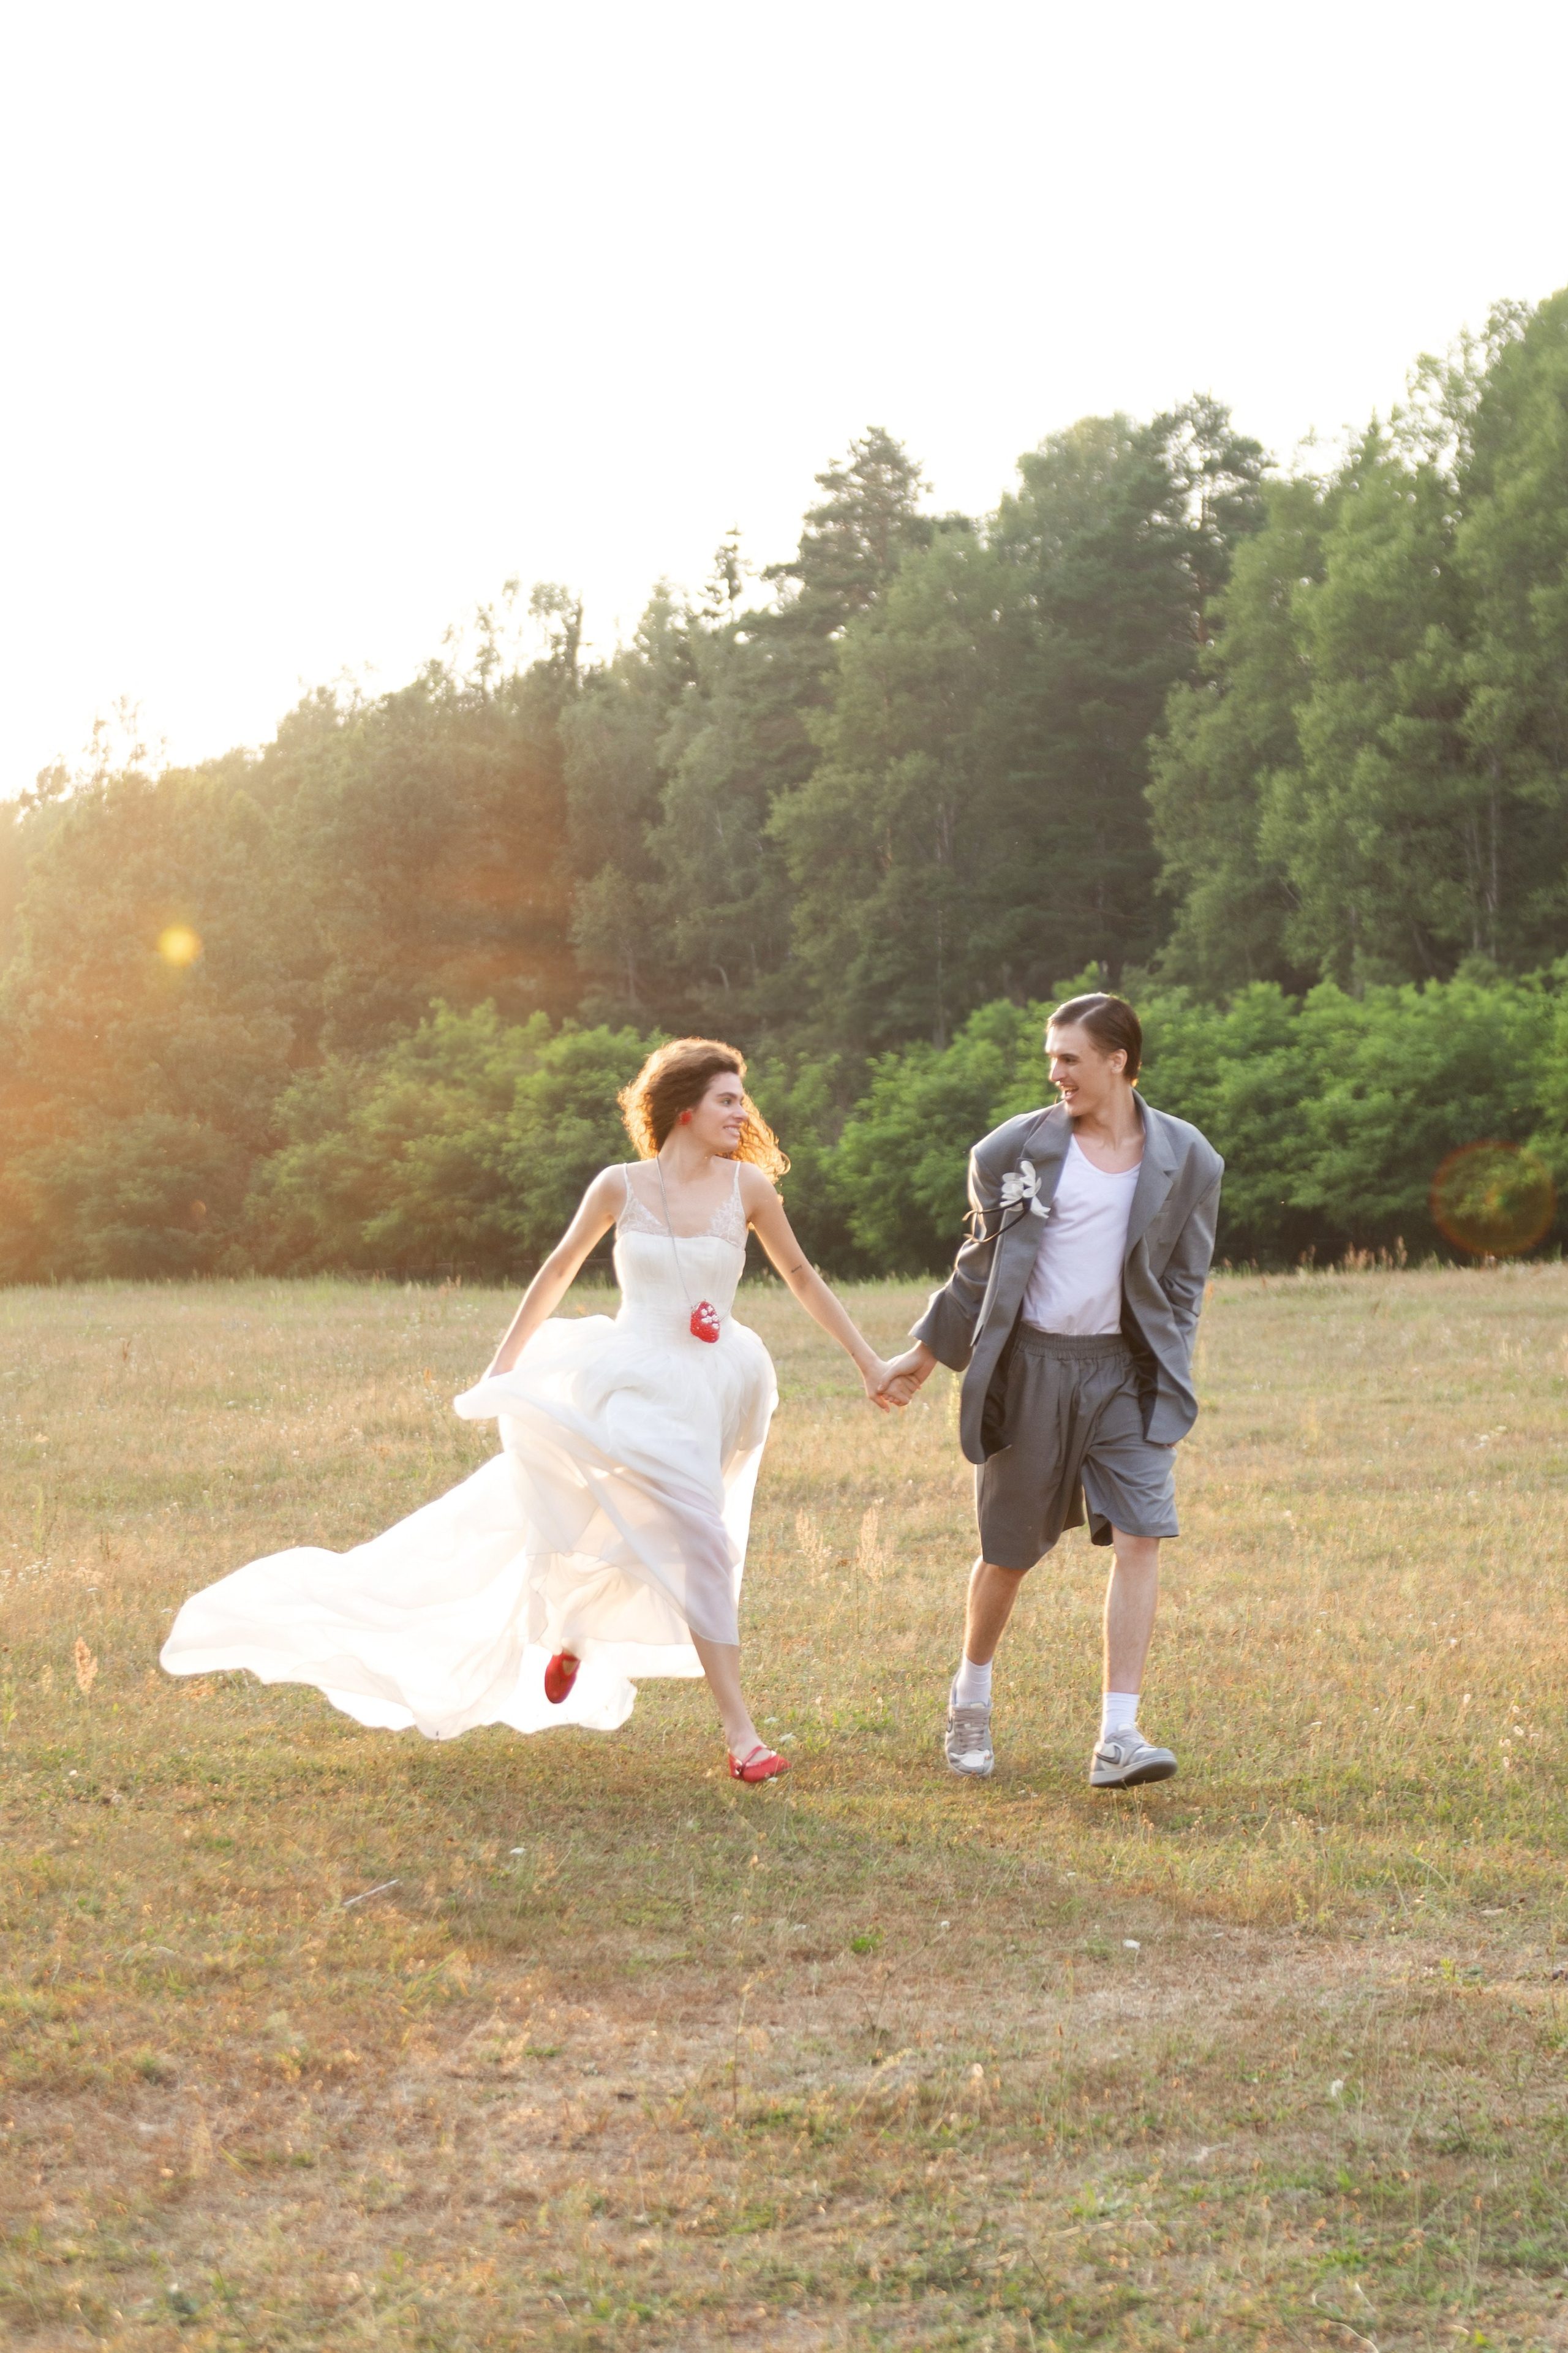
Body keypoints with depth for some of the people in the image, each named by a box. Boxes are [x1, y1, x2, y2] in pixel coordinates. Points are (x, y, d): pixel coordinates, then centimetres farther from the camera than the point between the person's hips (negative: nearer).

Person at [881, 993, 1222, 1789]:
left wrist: (1161, 1378, 3)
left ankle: (1118, 1737, -14)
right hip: (1032, 1364, 0)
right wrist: (925, 1355, 12)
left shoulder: (1186, 1162, -1)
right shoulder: (1018, 1149, -2)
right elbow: (983, 1265, 9)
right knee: (1007, 1553, 8)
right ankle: (970, 1699, 34)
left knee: (1138, 1537, -14)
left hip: (1125, 1370, 0)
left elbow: (1183, 1283, 8)